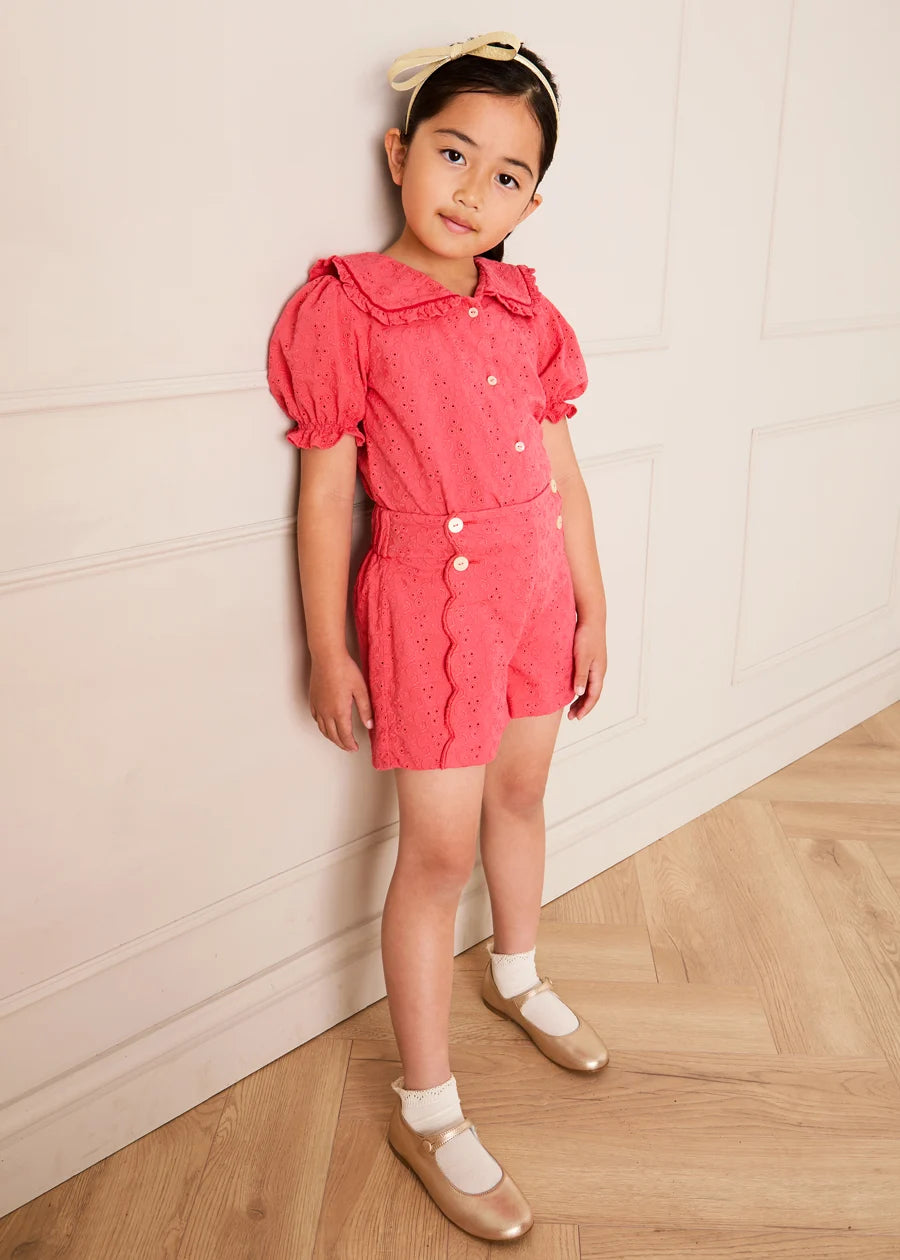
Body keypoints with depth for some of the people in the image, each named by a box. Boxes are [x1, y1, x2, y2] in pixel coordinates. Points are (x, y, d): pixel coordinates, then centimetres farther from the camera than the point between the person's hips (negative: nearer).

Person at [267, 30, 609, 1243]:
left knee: (522, 790, 22)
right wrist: (327, 650, -9)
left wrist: (591, 607, 10)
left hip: (535, 591, 6)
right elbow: (323, 493, -10)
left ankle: (517, 974, 50)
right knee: (439, 849, 0)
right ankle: (426, 1112, 17)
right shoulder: (348, 308, -12)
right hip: (429, 598, -6)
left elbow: (562, 474, 9)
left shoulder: (527, 314, 4)